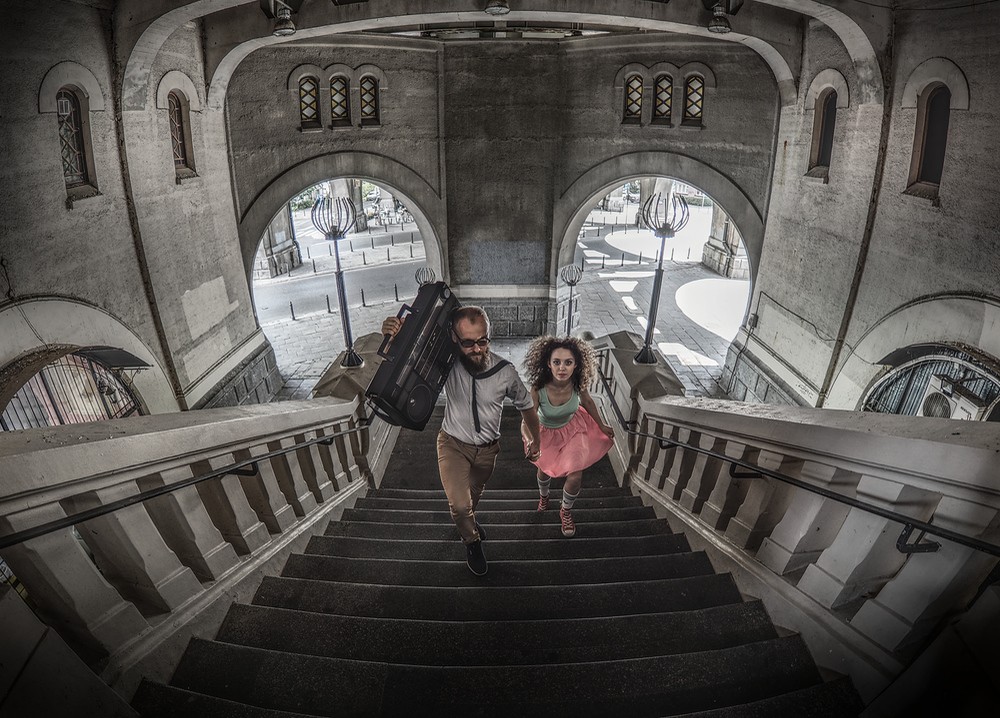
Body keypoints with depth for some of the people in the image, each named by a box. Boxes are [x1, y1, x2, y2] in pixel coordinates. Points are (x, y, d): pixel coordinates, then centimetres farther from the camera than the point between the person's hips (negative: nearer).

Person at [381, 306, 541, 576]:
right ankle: (472, 541, 20)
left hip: (488, 448, 2)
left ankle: (468, 520, 62)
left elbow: (526, 406, -4)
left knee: (474, 493, 27)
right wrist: (392, 331, -51)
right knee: (459, 504, -14)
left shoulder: (505, 371, -22)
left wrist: (534, 440, 8)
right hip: (453, 444, -2)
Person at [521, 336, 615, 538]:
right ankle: (543, 495, 61)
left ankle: (566, 511, 29)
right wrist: (529, 438, -58)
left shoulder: (577, 383, -30)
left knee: (575, 477, -5)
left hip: (572, 429, 1)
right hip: (547, 432, -1)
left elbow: (587, 402, -8)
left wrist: (602, 425, 7)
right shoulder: (538, 389, -39)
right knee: (545, 469, 23)